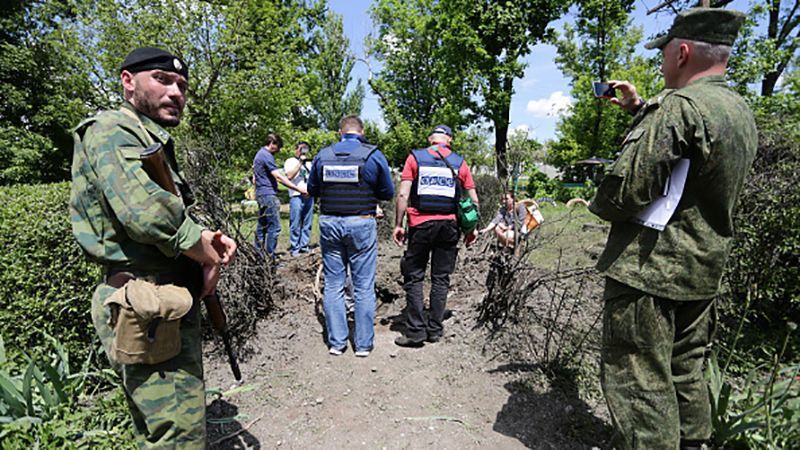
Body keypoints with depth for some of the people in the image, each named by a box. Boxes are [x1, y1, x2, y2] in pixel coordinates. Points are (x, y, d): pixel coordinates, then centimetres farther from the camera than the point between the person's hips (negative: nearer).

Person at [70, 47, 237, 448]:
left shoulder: (151, 140, 19)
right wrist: (210, 257, -13)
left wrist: (208, 239, -1)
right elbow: (149, 213, -30)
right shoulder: (112, 131, -11)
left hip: (167, 307, 10)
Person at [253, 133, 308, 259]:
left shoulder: (259, 154, 19)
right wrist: (298, 189, -26)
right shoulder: (267, 156, -13)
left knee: (262, 226, 12)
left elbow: (254, 179, 25)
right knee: (274, 227, -9)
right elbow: (278, 176, -23)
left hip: (261, 194, 11)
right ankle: (270, 258, -8)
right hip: (268, 194, -11)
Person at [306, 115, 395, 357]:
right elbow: (388, 193, 3)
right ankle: (364, 343, 14)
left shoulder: (323, 155, 4)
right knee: (364, 287, 6)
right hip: (362, 225, -2)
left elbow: (312, 189, 15)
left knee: (333, 285, 11)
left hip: (329, 223, 3)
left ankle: (336, 342, 18)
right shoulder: (373, 155, -4)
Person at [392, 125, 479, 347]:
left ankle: (416, 331, 4)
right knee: (441, 278, 10)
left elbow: (403, 195, -6)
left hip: (421, 224, -2)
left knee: (414, 277, 6)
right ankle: (435, 330, 17)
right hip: (449, 225, 2)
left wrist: (398, 224, -1)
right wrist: (473, 228, 16)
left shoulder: (415, 157, 2)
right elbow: (473, 199, 7)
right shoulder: (460, 162, 7)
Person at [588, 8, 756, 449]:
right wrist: (640, 108, 25)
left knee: (638, 382, 0)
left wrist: (598, 204, -5)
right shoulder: (741, 111, 12)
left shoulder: (681, 106, -18)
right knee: (685, 373, 22)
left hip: (649, 269, -10)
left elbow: (624, 190, -25)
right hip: (703, 270, 10)